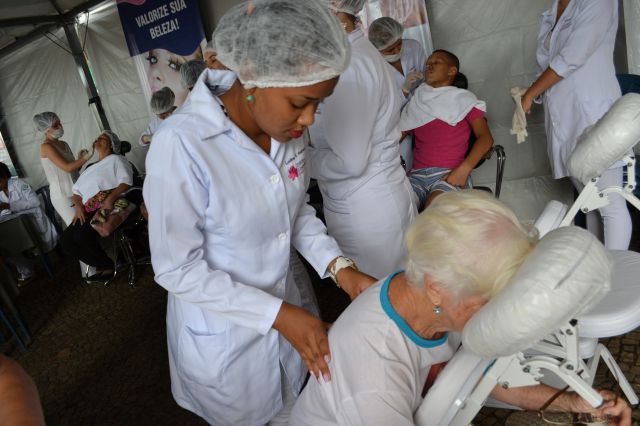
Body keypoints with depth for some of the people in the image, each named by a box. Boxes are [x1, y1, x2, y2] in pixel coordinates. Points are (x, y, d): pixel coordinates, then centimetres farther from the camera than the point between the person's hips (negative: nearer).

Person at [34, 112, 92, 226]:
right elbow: (67, 167, -20)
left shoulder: (63, 144, 13)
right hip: (63, 196, -7)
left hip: (75, 192, 7)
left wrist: (80, 159, -3)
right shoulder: (46, 146, -11)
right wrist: (87, 156, -15)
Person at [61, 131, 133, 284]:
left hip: (108, 207, -7)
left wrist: (110, 198, -24)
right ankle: (103, 266, -3)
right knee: (66, 239, -14)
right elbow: (76, 191, 22)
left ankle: (107, 266, -9)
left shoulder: (116, 159, 8)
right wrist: (78, 206, -1)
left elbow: (126, 182, -9)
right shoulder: (90, 169, 30)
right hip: (89, 211, 7)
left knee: (81, 235, -29)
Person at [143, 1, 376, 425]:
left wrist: (339, 267, -12)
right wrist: (278, 314, -26)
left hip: (283, 310, 5)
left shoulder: (288, 129, -11)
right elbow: (177, 270, -24)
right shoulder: (181, 144, -31)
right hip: (223, 334, -4)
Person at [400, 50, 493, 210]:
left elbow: (486, 137, 0)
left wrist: (463, 169, -15)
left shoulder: (463, 99, 11)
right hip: (417, 175, 3)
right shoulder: (416, 102, 21)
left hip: (451, 174, -2)